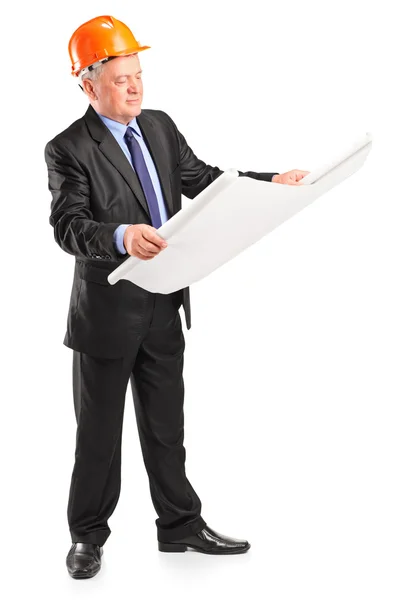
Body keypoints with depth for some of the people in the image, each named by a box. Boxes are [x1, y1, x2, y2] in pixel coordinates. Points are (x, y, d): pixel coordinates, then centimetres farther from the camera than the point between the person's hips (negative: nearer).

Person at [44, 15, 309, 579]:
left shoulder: (160, 126, 6)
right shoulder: (69, 149, -13)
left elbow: (200, 178, 9)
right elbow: (68, 226, -23)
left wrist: (271, 182, -3)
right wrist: (121, 235, -43)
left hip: (165, 305, 6)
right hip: (108, 310, -5)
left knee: (166, 425, 17)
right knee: (99, 431, 8)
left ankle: (180, 524, 31)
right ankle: (88, 535, 25)